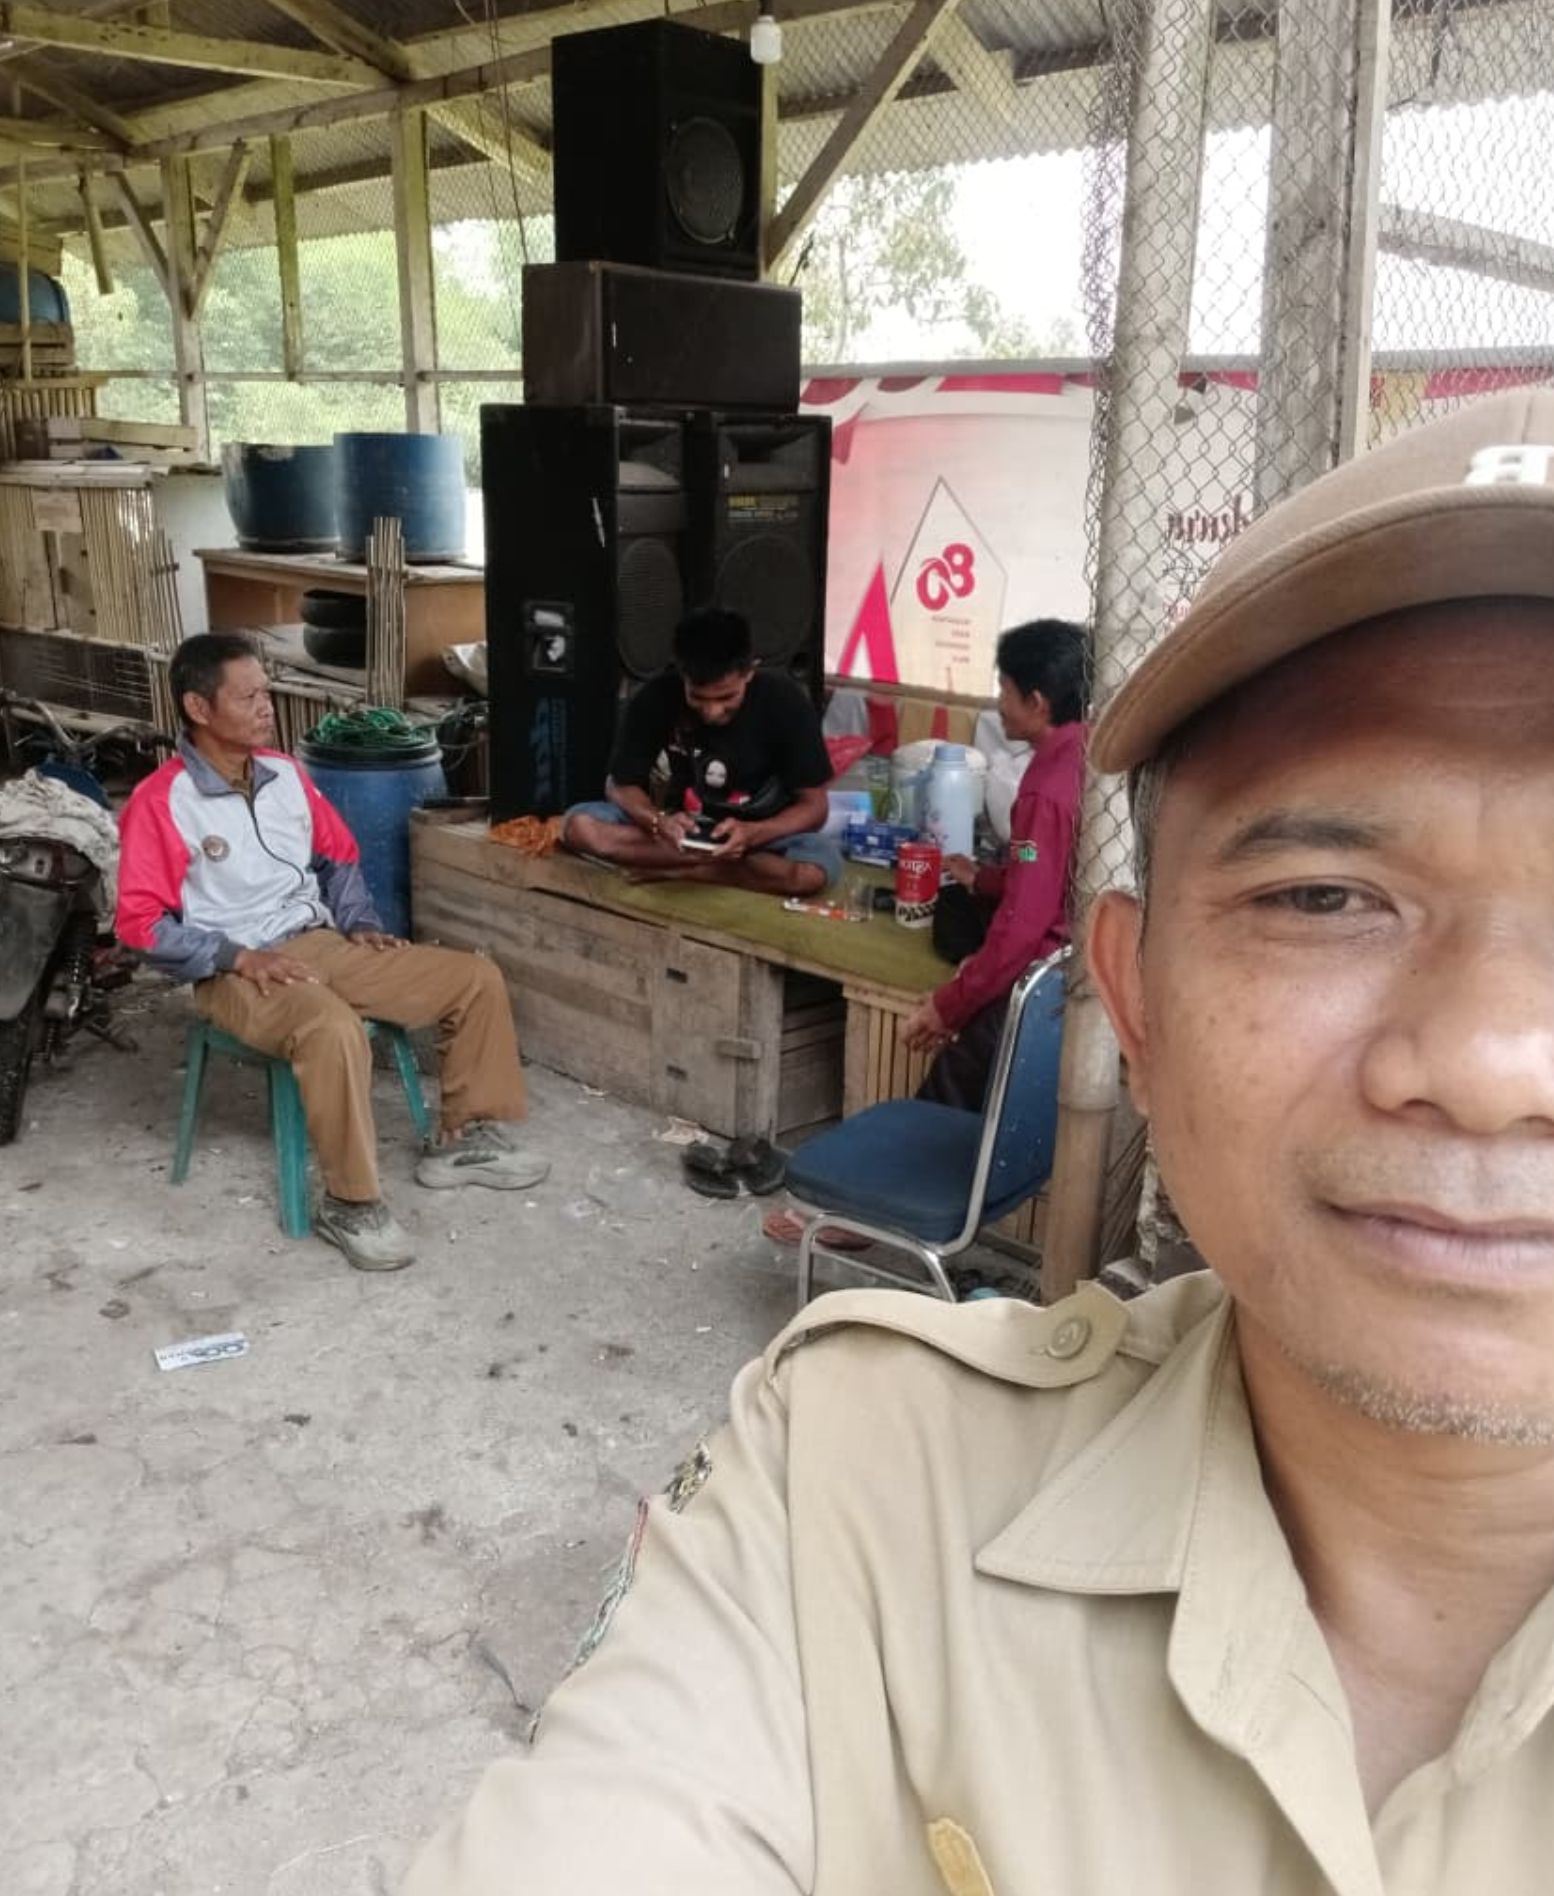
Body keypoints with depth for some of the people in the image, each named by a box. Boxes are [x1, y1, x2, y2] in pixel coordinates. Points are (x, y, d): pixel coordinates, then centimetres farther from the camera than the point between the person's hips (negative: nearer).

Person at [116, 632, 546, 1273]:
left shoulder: (285, 774, 9)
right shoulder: (160, 802, -11)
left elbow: (338, 856, 21)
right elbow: (141, 923, -13)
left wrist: (359, 924, 4)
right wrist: (239, 957, -20)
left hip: (323, 944, 7)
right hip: (237, 973, -7)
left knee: (477, 979, -3)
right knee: (334, 1029, -40)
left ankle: (466, 1138, 9)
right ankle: (349, 1203, -24)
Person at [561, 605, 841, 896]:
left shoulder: (784, 701, -19)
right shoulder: (656, 697, -16)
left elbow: (813, 805, -14)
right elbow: (620, 785, -6)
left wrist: (752, 834, -34)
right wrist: (658, 821, -29)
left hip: (761, 832, -2)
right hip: (681, 826, 2)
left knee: (818, 868, -35)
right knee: (580, 824, -23)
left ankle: (672, 869, -20)